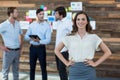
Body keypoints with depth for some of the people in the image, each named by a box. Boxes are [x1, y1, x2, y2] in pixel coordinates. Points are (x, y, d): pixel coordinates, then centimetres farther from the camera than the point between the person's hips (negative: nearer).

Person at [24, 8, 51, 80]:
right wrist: (31, 38, -15)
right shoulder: (32, 25, 6)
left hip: (41, 48, -3)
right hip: (32, 47, 4)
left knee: (43, 68, 3)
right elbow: (26, 36, 6)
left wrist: (39, 41, -29)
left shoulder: (47, 25, -6)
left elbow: (48, 40, -13)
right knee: (32, 67, 13)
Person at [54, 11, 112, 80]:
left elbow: (108, 52, 4)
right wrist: (66, 62, 6)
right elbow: (57, 50, 14)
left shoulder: (93, 37, 2)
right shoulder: (69, 38, 5)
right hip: (74, 71, 1)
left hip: (88, 72, -1)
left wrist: (96, 63, -2)